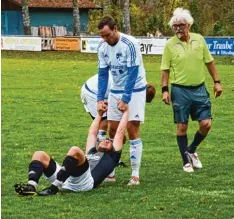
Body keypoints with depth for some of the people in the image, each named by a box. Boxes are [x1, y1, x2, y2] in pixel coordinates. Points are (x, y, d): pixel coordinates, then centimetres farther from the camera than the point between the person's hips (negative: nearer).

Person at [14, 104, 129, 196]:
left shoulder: (111, 157, 29)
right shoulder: (92, 153, 43)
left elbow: (120, 132, 31)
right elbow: (92, 133, 53)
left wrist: (125, 112, 42)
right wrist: (100, 114, 63)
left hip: (85, 182, -7)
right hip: (67, 181, 7)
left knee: (75, 150, -33)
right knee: (39, 155, -8)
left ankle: (54, 188, -42)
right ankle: (31, 186, -37)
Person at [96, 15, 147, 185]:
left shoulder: (130, 44, -23)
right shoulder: (103, 47, -5)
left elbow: (133, 74, -23)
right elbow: (103, 74, 1)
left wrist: (125, 99, -24)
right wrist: (100, 99, -7)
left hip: (134, 90, -6)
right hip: (115, 91, 6)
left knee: (132, 131, -8)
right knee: (113, 130, 4)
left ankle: (135, 175, -5)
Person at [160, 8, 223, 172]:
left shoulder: (199, 40, 2)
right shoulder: (170, 45, -6)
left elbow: (209, 62, 10)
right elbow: (165, 69, -2)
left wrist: (217, 82, 8)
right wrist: (164, 89, -9)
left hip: (199, 89, 3)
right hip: (180, 90, -3)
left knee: (206, 124, -2)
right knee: (182, 127, 1)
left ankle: (191, 151, 22)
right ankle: (186, 161, 13)